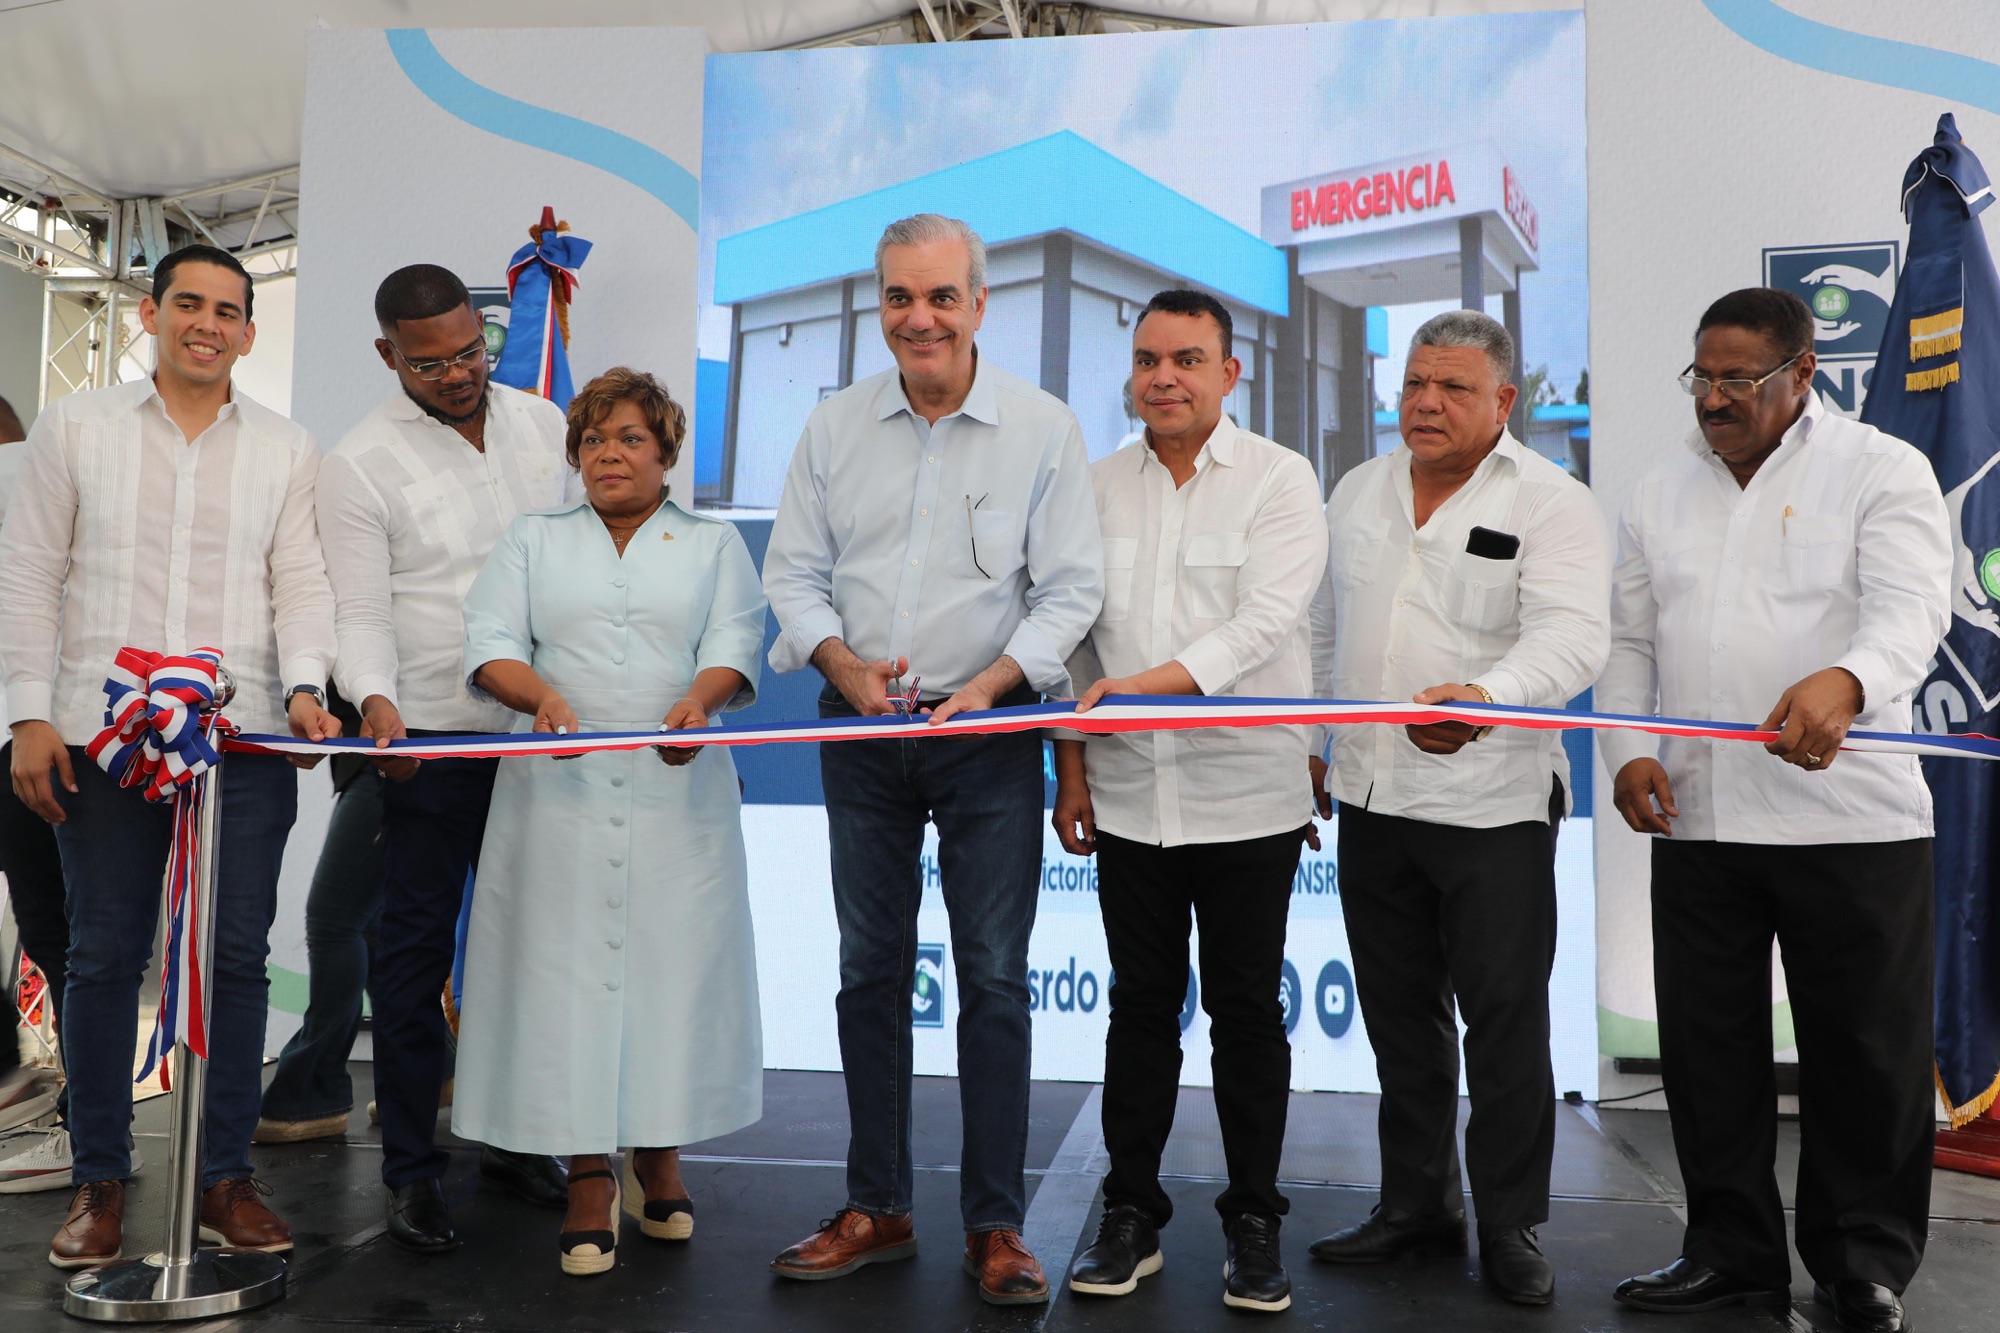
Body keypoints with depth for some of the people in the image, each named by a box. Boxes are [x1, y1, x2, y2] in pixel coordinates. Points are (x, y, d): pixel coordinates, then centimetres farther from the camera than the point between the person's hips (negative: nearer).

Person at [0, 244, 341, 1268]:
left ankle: (225, 1179, 14)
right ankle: (99, 1182, 18)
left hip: (246, 741, 1)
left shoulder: (286, 450, 12)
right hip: (103, 734, 0)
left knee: (236, 958, 3)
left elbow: (301, 583, 6)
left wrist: (304, 686, -11)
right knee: (104, 957, 5)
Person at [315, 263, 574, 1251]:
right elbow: (360, 610, -9)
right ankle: (412, 1169, 16)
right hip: (431, 742, -4)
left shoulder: (544, 424, 7)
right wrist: (374, 699, -28)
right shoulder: (361, 463, -5)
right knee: (416, 948, 3)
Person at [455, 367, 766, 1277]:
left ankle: (657, 1154, 18)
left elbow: (735, 643, 1)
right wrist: (541, 694, -16)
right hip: (560, 788, 1)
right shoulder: (533, 541, 16)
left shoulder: (714, 543, 15)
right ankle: (589, 1176, 8)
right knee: (566, 963, -2)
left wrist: (700, 700, -20)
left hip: (678, 791, 0)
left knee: (672, 959, 0)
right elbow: (490, 642, 5)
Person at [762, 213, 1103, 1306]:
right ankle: (876, 1209, 25)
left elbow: (1070, 589, -5)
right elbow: (794, 569, 7)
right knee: (870, 971, 11)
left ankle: (994, 1224, 15)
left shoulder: (1043, 428, -4)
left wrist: (983, 688, -17)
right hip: (861, 730, 3)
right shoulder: (835, 426, 5)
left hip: (987, 730, -3)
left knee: (994, 978, 1)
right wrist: (845, 662, -11)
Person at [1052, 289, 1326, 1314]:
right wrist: (1072, 768, 7)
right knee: (1141, 1006, 10)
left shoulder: (1280, 479, -3)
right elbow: (1075, 633, 11)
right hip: (1131, 796, 3)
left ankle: (1253, 1223, 21)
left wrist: (1139, 687, -26)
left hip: (1247, 795, -3)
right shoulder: (1100, 485, 8)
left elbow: (1263, 625, -15)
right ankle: (1130, 1213, 23)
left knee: (1246, 1010, 6)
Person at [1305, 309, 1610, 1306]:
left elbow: (1570, 636, -22)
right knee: (1401, 1015, 14)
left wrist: (1485, 697, -41)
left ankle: (1511, 1227, 19)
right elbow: (1321, 626, 19)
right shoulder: (1358, 492, 12)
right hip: (1372, 798, 5)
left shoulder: (1553, 503, -6)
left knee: (1507, 1020, 2)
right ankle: (1416, 1205, 29)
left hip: (1493, 804, -5)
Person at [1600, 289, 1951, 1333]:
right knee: (1706, 1046, 9)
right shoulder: (1662, 493, 15)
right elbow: (1629, 639, 15)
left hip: (1852, 818, -4)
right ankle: (1732, 1249, 25)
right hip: (1696, 818, 4)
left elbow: (1910, 608, -16)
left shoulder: (1881, 471, 1)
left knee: (1867, 1053, 5)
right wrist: (1627, 750, -1)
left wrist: (1847, 680, -37)